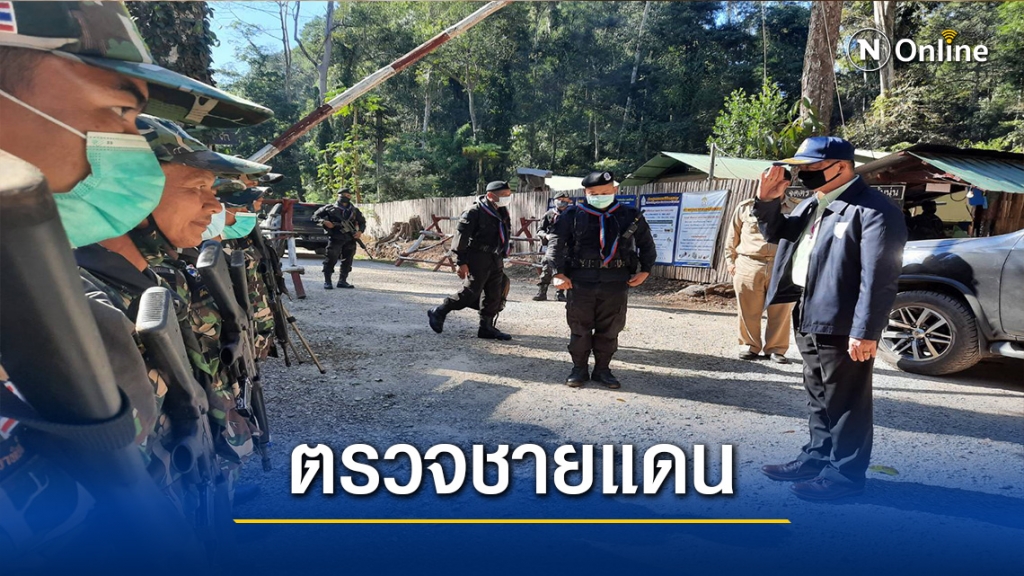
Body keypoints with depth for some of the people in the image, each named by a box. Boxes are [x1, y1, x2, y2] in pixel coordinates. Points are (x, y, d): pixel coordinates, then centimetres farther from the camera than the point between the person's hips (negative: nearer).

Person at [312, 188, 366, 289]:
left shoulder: (355, 210, 14)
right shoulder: (330, 208, 4)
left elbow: (362, 222, 23)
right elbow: (315, 216, 7)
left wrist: (360, 231, 5)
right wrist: (324, 221, -12)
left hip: (350, 240, 4)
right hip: (335, 239, -4)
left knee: (347, 261, 5)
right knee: (331, 260, -8)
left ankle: (342, 281, 15)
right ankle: (327, 281, 1)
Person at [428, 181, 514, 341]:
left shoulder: (502, 212, 12)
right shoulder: (475, 212, -13)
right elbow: (462, 237, -15)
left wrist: (501, 257, 19)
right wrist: (461, 262, -18)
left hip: (496, 260, 8)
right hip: (478, 259, -8)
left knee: (495, 296, 7)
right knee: (471, 292, -9)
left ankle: (486, 327, 17)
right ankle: (438, 313, 7)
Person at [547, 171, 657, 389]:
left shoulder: (631, 216, 5)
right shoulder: (572, 215, 0)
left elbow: (647, 245, 15)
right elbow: (556, 244, 0)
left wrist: (645, 270, 7)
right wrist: (558, 272, -8)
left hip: (616, 283, 1)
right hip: (580, 282, -1)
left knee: (609, 330, 8)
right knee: (580, 329, 6)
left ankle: (602, 369, 23)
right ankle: (579, 369, 20)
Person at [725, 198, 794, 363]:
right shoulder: (745, 207, 6)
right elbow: (733, 236, 11)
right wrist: (730, 261, 7)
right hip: (748, 266, 0)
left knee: (780, 311, 3)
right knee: (749, 311, 4)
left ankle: (776, 349, 15)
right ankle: (749, 347, 17)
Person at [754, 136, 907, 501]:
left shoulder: (874, 209, -15)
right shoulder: (814, 203, 14)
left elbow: (879, 277, -20)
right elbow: (776, 234, 26)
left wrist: (865, 331, -23)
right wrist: (769, 201, 7)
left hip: (842, 324, -9)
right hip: (809, 318, 9)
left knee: (845, 403, 4)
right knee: (819, 399, 20)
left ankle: (845, 474, 17)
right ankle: (817, 458, 33)